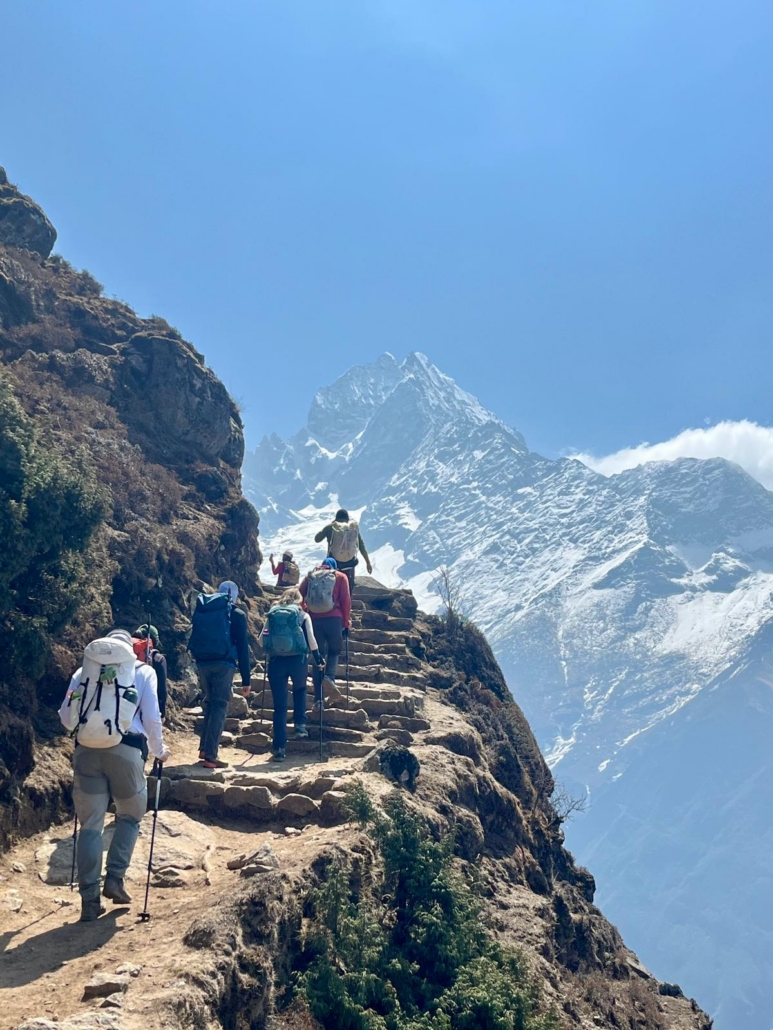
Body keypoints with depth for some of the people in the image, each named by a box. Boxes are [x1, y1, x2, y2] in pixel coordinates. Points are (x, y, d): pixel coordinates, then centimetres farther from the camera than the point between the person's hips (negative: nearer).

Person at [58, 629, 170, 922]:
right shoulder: (143, 671, 11)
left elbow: (66, 716, 11)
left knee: (90, 824, 6)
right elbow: (152, 718, 6)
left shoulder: (85, 670, 15)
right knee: (129, 816, 20)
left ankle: (89, 901, 3)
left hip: (86, 750, 1)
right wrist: (158, 750, 22)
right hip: (126, 749, -1)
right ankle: (114, 879, 8)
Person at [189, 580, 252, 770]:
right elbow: (242, 647, -1)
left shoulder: (201, 610, 15)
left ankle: (204, 749, 19)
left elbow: (195, 640, 14)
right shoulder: (237, 614, 2)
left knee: (210, 704, 21)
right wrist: (246, 680, 1)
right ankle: (210, 756, -7)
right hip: (223, 664, -4)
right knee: (220, 707, -2)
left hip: (202, 663, 5)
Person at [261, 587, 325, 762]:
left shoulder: (272, 614, 12)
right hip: (298, 660, -1)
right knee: (300, 690, 31)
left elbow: (262, 639, 8)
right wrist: (317, 657, 12)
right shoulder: (303, 615, 8)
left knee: (279, 706, 3)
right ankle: (300, 725, 17)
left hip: (276, 661, 1)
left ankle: (279, 747, 0)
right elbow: (311, 639, -1)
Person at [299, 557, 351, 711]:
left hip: (314, 620, 2)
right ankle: (329, 677, -16)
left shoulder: (310, 576, 17)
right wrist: (346, 622, 5)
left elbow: (300, 597, 8)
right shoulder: (340, 577, 10)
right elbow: (345, 600, 1)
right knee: (334, 651, 16)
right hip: (334, 618, -2)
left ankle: (318, 699, 2)